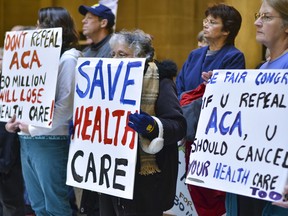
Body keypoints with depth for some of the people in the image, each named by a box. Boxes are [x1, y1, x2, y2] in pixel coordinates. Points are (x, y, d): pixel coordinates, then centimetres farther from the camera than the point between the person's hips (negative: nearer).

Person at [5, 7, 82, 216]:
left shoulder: (68, 59, -9)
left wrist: (34, 128, -14)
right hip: (27, 141, 8)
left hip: (50, 142, -8)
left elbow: (67, 106, -17)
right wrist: (18, 121, 2)